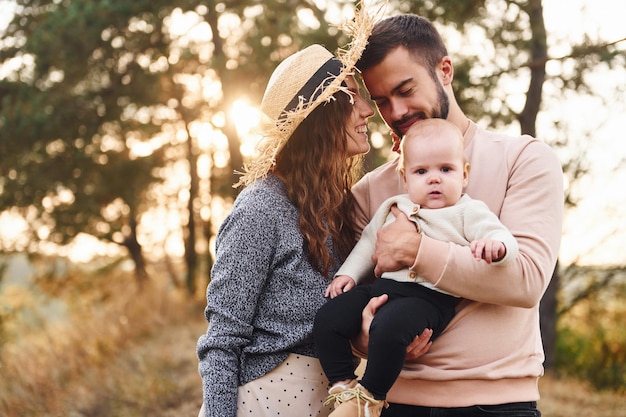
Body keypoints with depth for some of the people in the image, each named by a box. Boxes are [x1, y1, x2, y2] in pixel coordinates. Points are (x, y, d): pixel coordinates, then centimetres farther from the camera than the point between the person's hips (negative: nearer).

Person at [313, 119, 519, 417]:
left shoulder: (468, 212, 3)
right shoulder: (393, 208, 19)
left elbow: (501, 237, -10)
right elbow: (369, 242, 29)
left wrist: (495, 244, -33)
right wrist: (348, 273, 17)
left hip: (429, 297, -7)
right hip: (382, 286, 7)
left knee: (388, 327, -35)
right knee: (327, 319, -8)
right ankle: (344, 388, 5)